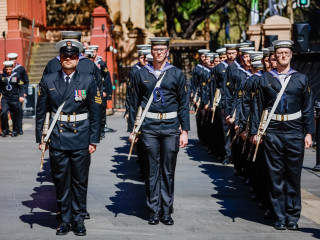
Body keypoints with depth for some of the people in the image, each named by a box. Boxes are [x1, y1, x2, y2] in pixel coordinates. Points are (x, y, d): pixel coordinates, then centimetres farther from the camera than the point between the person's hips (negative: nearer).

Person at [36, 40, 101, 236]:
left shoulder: (88, 80, 1)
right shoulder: (48, 80, 4)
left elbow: (95, 112, 2)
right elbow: (41, 111, 7)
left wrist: (94, 140, -2)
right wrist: (40, 137, 3)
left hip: (81, 138, -1)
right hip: (57, 138, 1)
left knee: (80, 181, 5)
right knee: (61, 181, 6)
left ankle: (79, 219, 18)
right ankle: (65, 219, 19)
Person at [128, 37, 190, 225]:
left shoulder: (177, 74, 4)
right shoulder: (141, 74, 6)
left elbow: (184, 104, 5)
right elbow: (135, 103, 10)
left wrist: (185, 131, 0)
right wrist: (132, 129, 7)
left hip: (171, 127, 0)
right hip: (149, 127, 0)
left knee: (168, 171, 5)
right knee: (152, 171, 5)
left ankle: (166, 211, 15)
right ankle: (154, 210, 14)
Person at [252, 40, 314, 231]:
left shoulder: (301, 79, 7)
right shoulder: (265, 79, 7)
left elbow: (308, 108, 7)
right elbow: (259, 106, 7)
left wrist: (308, 133, 1)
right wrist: (256, 131, 2)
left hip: (295, 133, 0)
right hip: (273, 132, 0)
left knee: (294, 176, 4)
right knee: (276, 176, 3)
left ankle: (293, 217, 13)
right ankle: (280, 217, 11)